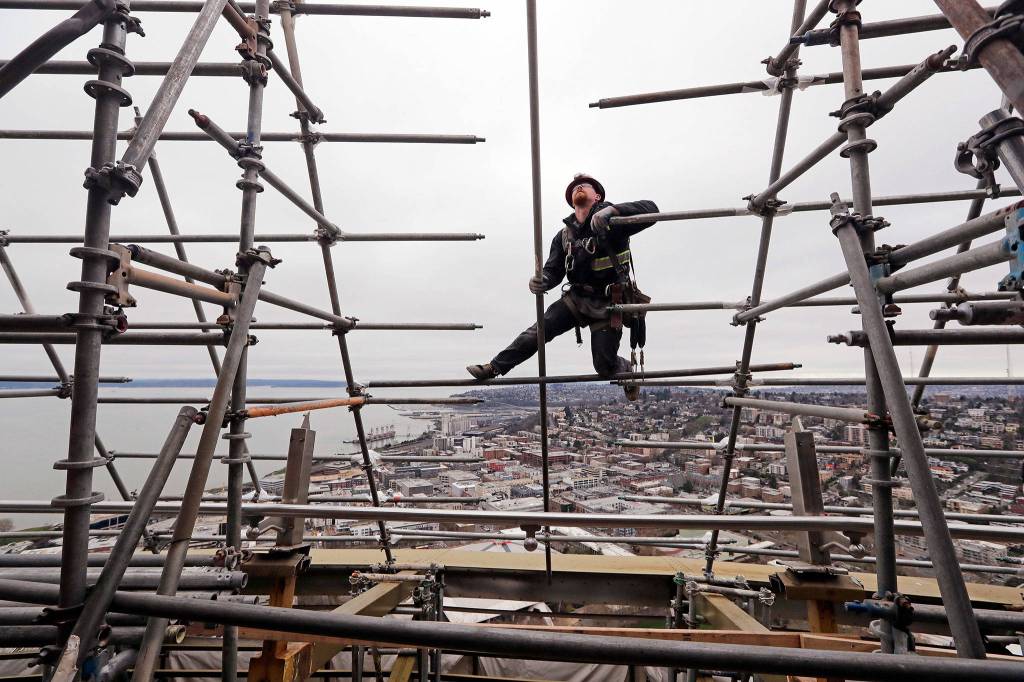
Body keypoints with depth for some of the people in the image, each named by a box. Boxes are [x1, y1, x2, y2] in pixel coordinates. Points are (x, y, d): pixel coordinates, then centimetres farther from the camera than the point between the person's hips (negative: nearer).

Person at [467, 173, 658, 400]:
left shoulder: (611, 221, -10)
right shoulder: (564, 235, 5)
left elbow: (651, 210, -22)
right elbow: (554, 270, 4)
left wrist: (612, 210, -38)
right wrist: (542, 281, -22)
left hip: (607, 304, -4)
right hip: (576, 298, 4)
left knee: (605, 368, 1)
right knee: (538, 331, -12)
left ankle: (627, 368, 36)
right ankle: (494, 367, -3)